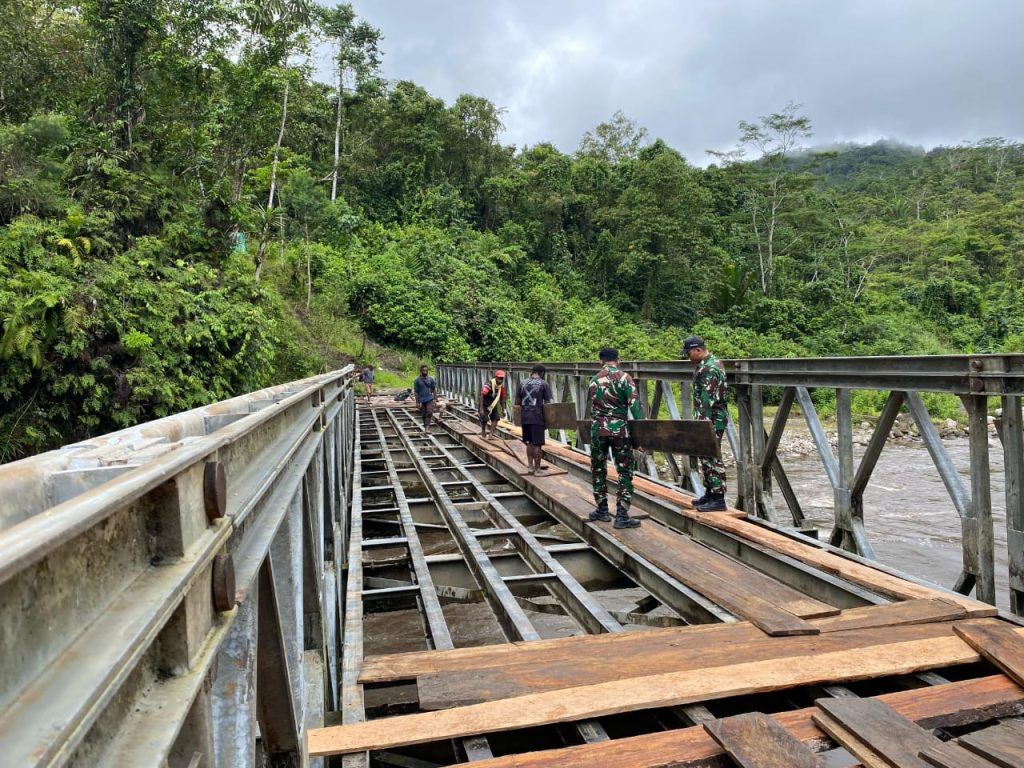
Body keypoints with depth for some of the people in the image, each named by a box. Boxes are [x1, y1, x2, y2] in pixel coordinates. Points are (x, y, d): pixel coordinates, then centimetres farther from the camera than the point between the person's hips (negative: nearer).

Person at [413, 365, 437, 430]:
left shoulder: (431, 379, 1)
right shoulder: (417, 380, -6)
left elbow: (434, 389, 9)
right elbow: (415, 391, -4)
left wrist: (435, 398, 4)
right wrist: (417, 402, -7)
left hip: (429, 399, 1)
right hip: (421, 400, -1)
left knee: (429, 412, -15)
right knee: (424, 414, 9)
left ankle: (427, 426, -18)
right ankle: (426, 427, 23)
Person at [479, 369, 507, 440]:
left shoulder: (501, 386, -7)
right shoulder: (489, 384, -28)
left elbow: (502, 398, 6)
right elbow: (482, 395, -28)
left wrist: (503, 409, 7)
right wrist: (481, 409, -30)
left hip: (493, 404, 6)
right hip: (485, 404, -6)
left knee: (495, 418, -7)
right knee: (484, 420, -3)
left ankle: (491, 434, -6)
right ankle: (484, 435, 18)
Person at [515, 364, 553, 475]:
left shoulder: (522, 383, 9)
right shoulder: (544, 384, -3)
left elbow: (517, 402, 12)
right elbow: (548, 403, -5)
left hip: (524, 417, 5)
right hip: (537, 418, -5)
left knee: (529, 442, 17)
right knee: (537, 444, 2)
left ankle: (530, 466, 20)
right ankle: (537, 469, 6)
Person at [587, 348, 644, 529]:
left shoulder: (594, 379, 8)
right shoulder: (624, 377, -4)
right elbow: (634, 404, -12)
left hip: (598, 428, 3)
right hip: (619, 428, -3)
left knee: (598, 469, 16)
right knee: (625, 471, 4)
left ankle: (602, 510, 22)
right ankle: (622, 515, 1)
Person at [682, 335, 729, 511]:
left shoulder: (709, 369, -19)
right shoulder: (706, 364, 14)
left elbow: (707, 400, -24)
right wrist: (701, 421, 22)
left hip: (712, 420, -10)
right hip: (710, 419, 10)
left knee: (712, 458, -6)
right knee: (705, 457, 15)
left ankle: (718, 499, -1)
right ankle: (709, 493, 23)